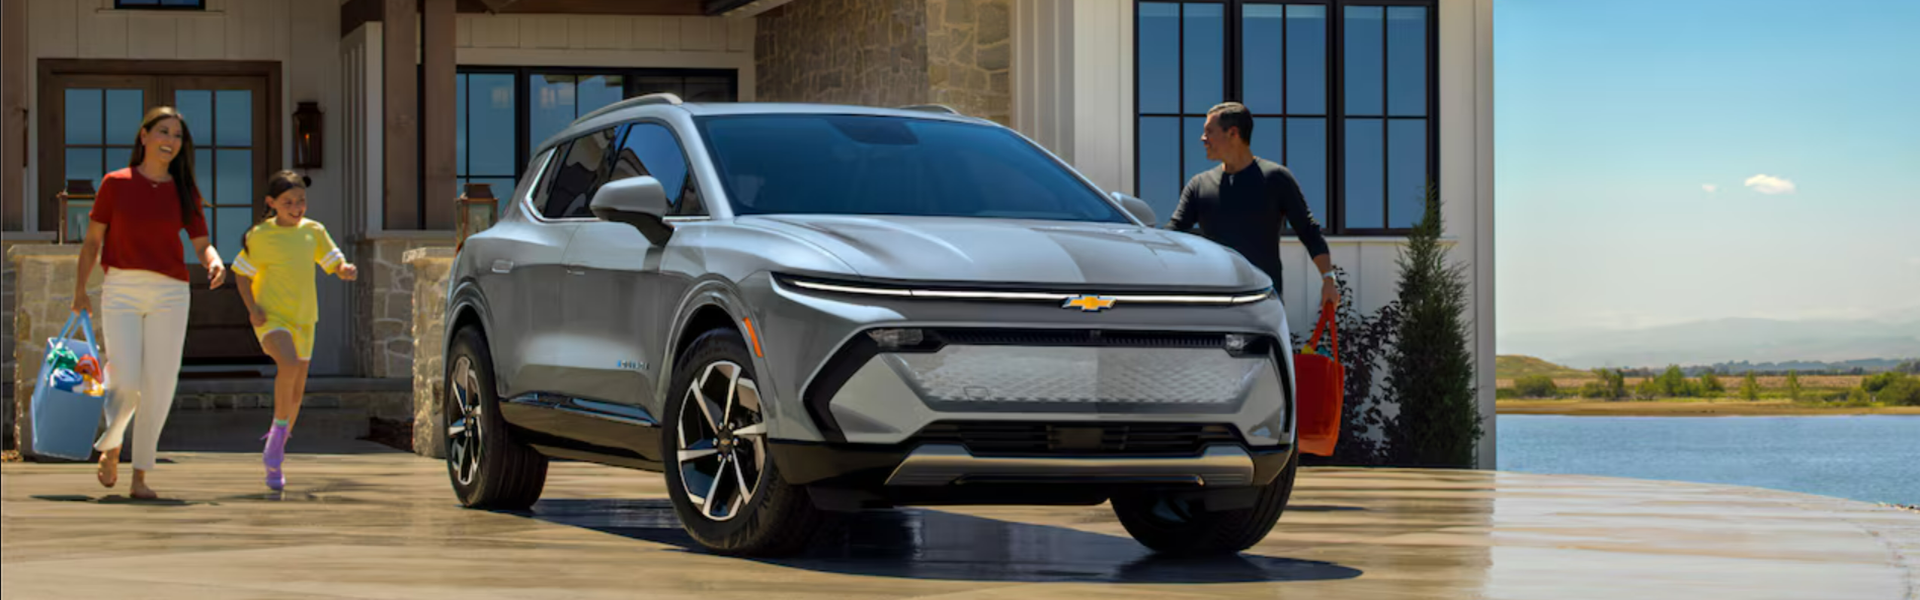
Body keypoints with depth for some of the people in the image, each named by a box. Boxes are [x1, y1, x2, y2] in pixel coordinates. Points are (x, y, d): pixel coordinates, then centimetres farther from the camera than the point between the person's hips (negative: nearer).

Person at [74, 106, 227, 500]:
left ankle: (140, 476, 10)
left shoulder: (185, 192, 9)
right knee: (125, 384, -11)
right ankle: (110, 446, 20)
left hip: (169, 294, 2)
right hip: (121, 290, -2)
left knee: (159, 389, -1)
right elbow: (92, 239, 8)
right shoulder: (115, 184, 4)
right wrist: (79, 291, 5)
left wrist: (214, 262, -17)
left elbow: (201, 243, 6)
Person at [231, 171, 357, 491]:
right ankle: (279, 431, -18)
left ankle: (274, 456, 25)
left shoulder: (313, 231, 6)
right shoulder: (260, 236, -4)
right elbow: (242, 273, 3)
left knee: (296, 392, 8)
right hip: (270, 316, -5)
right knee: (289, 363, -32)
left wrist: (346, 270, -15)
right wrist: (251, 307, -11)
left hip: (302, 319, 5)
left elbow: (335, 263, 9)